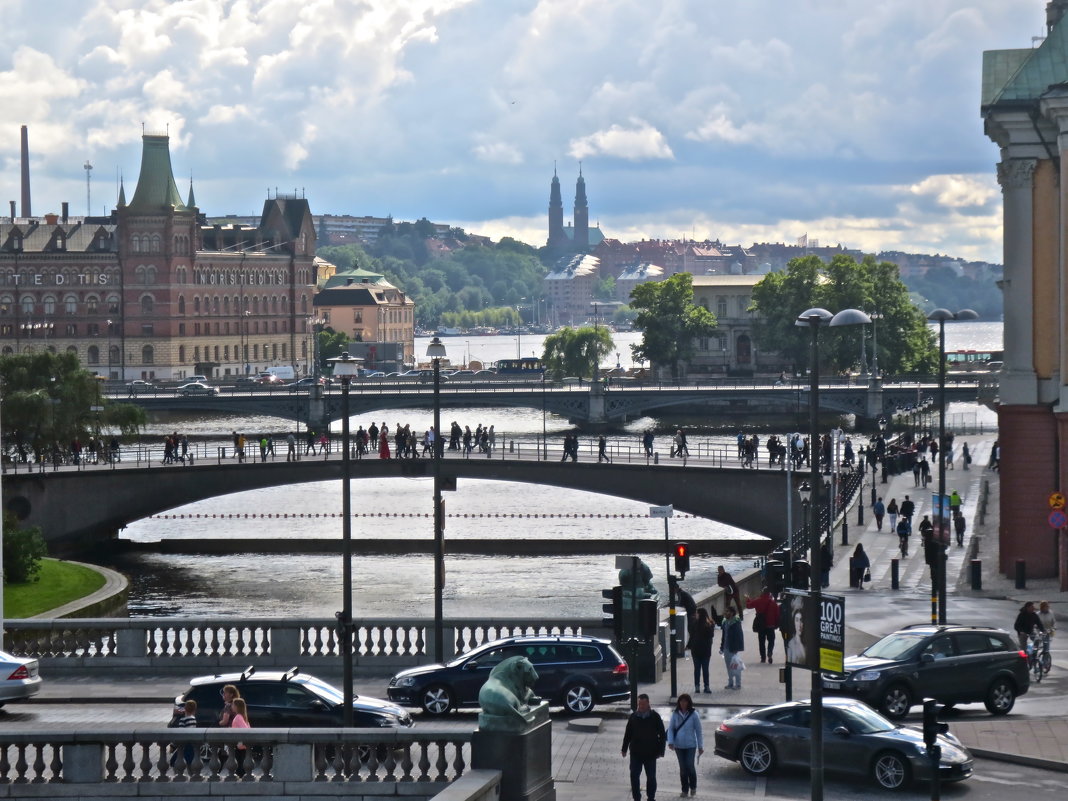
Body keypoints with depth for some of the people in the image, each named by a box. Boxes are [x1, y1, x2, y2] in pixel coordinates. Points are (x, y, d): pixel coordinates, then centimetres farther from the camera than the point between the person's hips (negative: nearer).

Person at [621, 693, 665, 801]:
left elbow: (662, 735, -2)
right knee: (634, 776, 0)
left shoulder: (655, 717, -6)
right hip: (635, 753, 2)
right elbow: (627, 734, 9)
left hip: (650, 753, -2)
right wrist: (624, 749, 8)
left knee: (651, 777, 7)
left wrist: (660, 751, -7)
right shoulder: (633, 716, 1)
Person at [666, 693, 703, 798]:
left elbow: (698, 731, -1)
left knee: (690, 766, -9)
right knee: (682, 768, 7)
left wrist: (700, 746, 0)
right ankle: (685, 789, 18)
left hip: (690, 745, -2)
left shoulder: (693, 714, -5)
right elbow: (670, 729, 5)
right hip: (678, 745, 2)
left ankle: (693, 787, 14)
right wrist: (670, 741, -9)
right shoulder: (675, 714, 0)